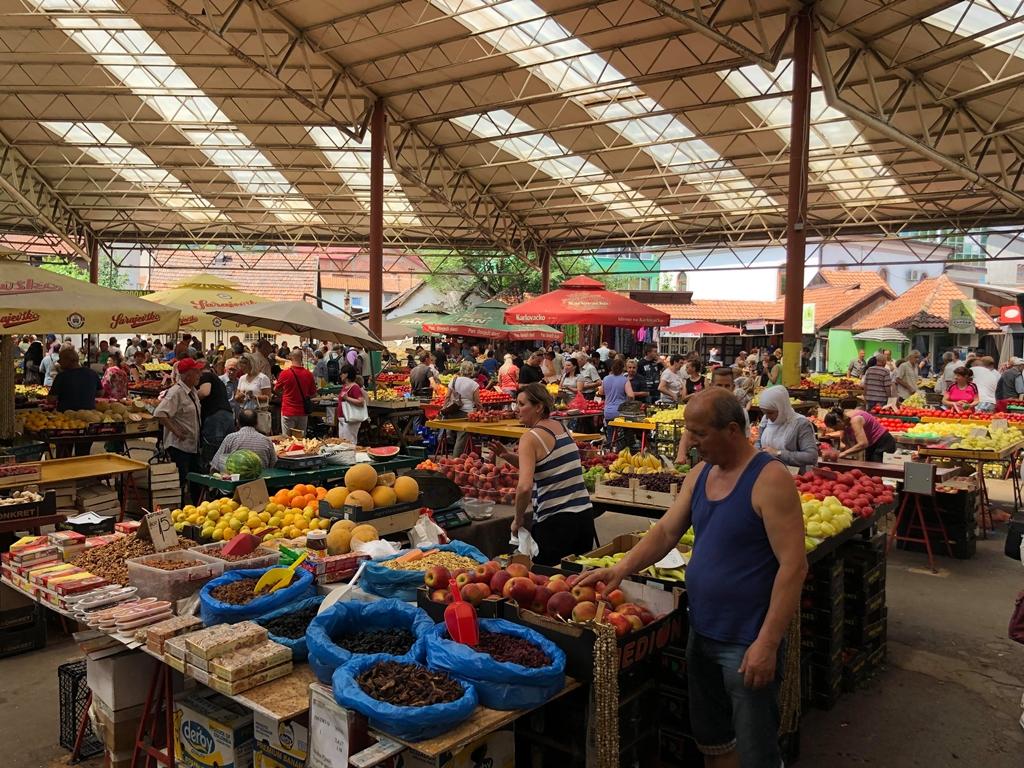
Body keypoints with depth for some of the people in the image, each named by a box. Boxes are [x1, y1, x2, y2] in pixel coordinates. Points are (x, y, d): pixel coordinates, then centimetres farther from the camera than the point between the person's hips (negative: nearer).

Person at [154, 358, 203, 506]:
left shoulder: (192, 390, 8)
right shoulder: (176, 392, -19)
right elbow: (160, 414, -29)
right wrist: (176, 431, -24)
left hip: (192, 444, 9)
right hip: (179, 445, -9)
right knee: (181, 481, -4)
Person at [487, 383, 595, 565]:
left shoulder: (530, 437, -13)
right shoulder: (561, 427, 9)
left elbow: (524, 487, -26)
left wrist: (518, 519, -11)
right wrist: (509, 456, 9)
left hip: (555, 523, -8)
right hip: (584, 515, 8)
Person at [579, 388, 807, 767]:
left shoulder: (769, 480, -19)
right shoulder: (699, 475, 5)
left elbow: (793, 565, -22)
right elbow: (666, 531, 7)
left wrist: (767, 643, -24)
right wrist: (620, 569, -8)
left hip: (748, 643, -7)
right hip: (701, 633, 7)